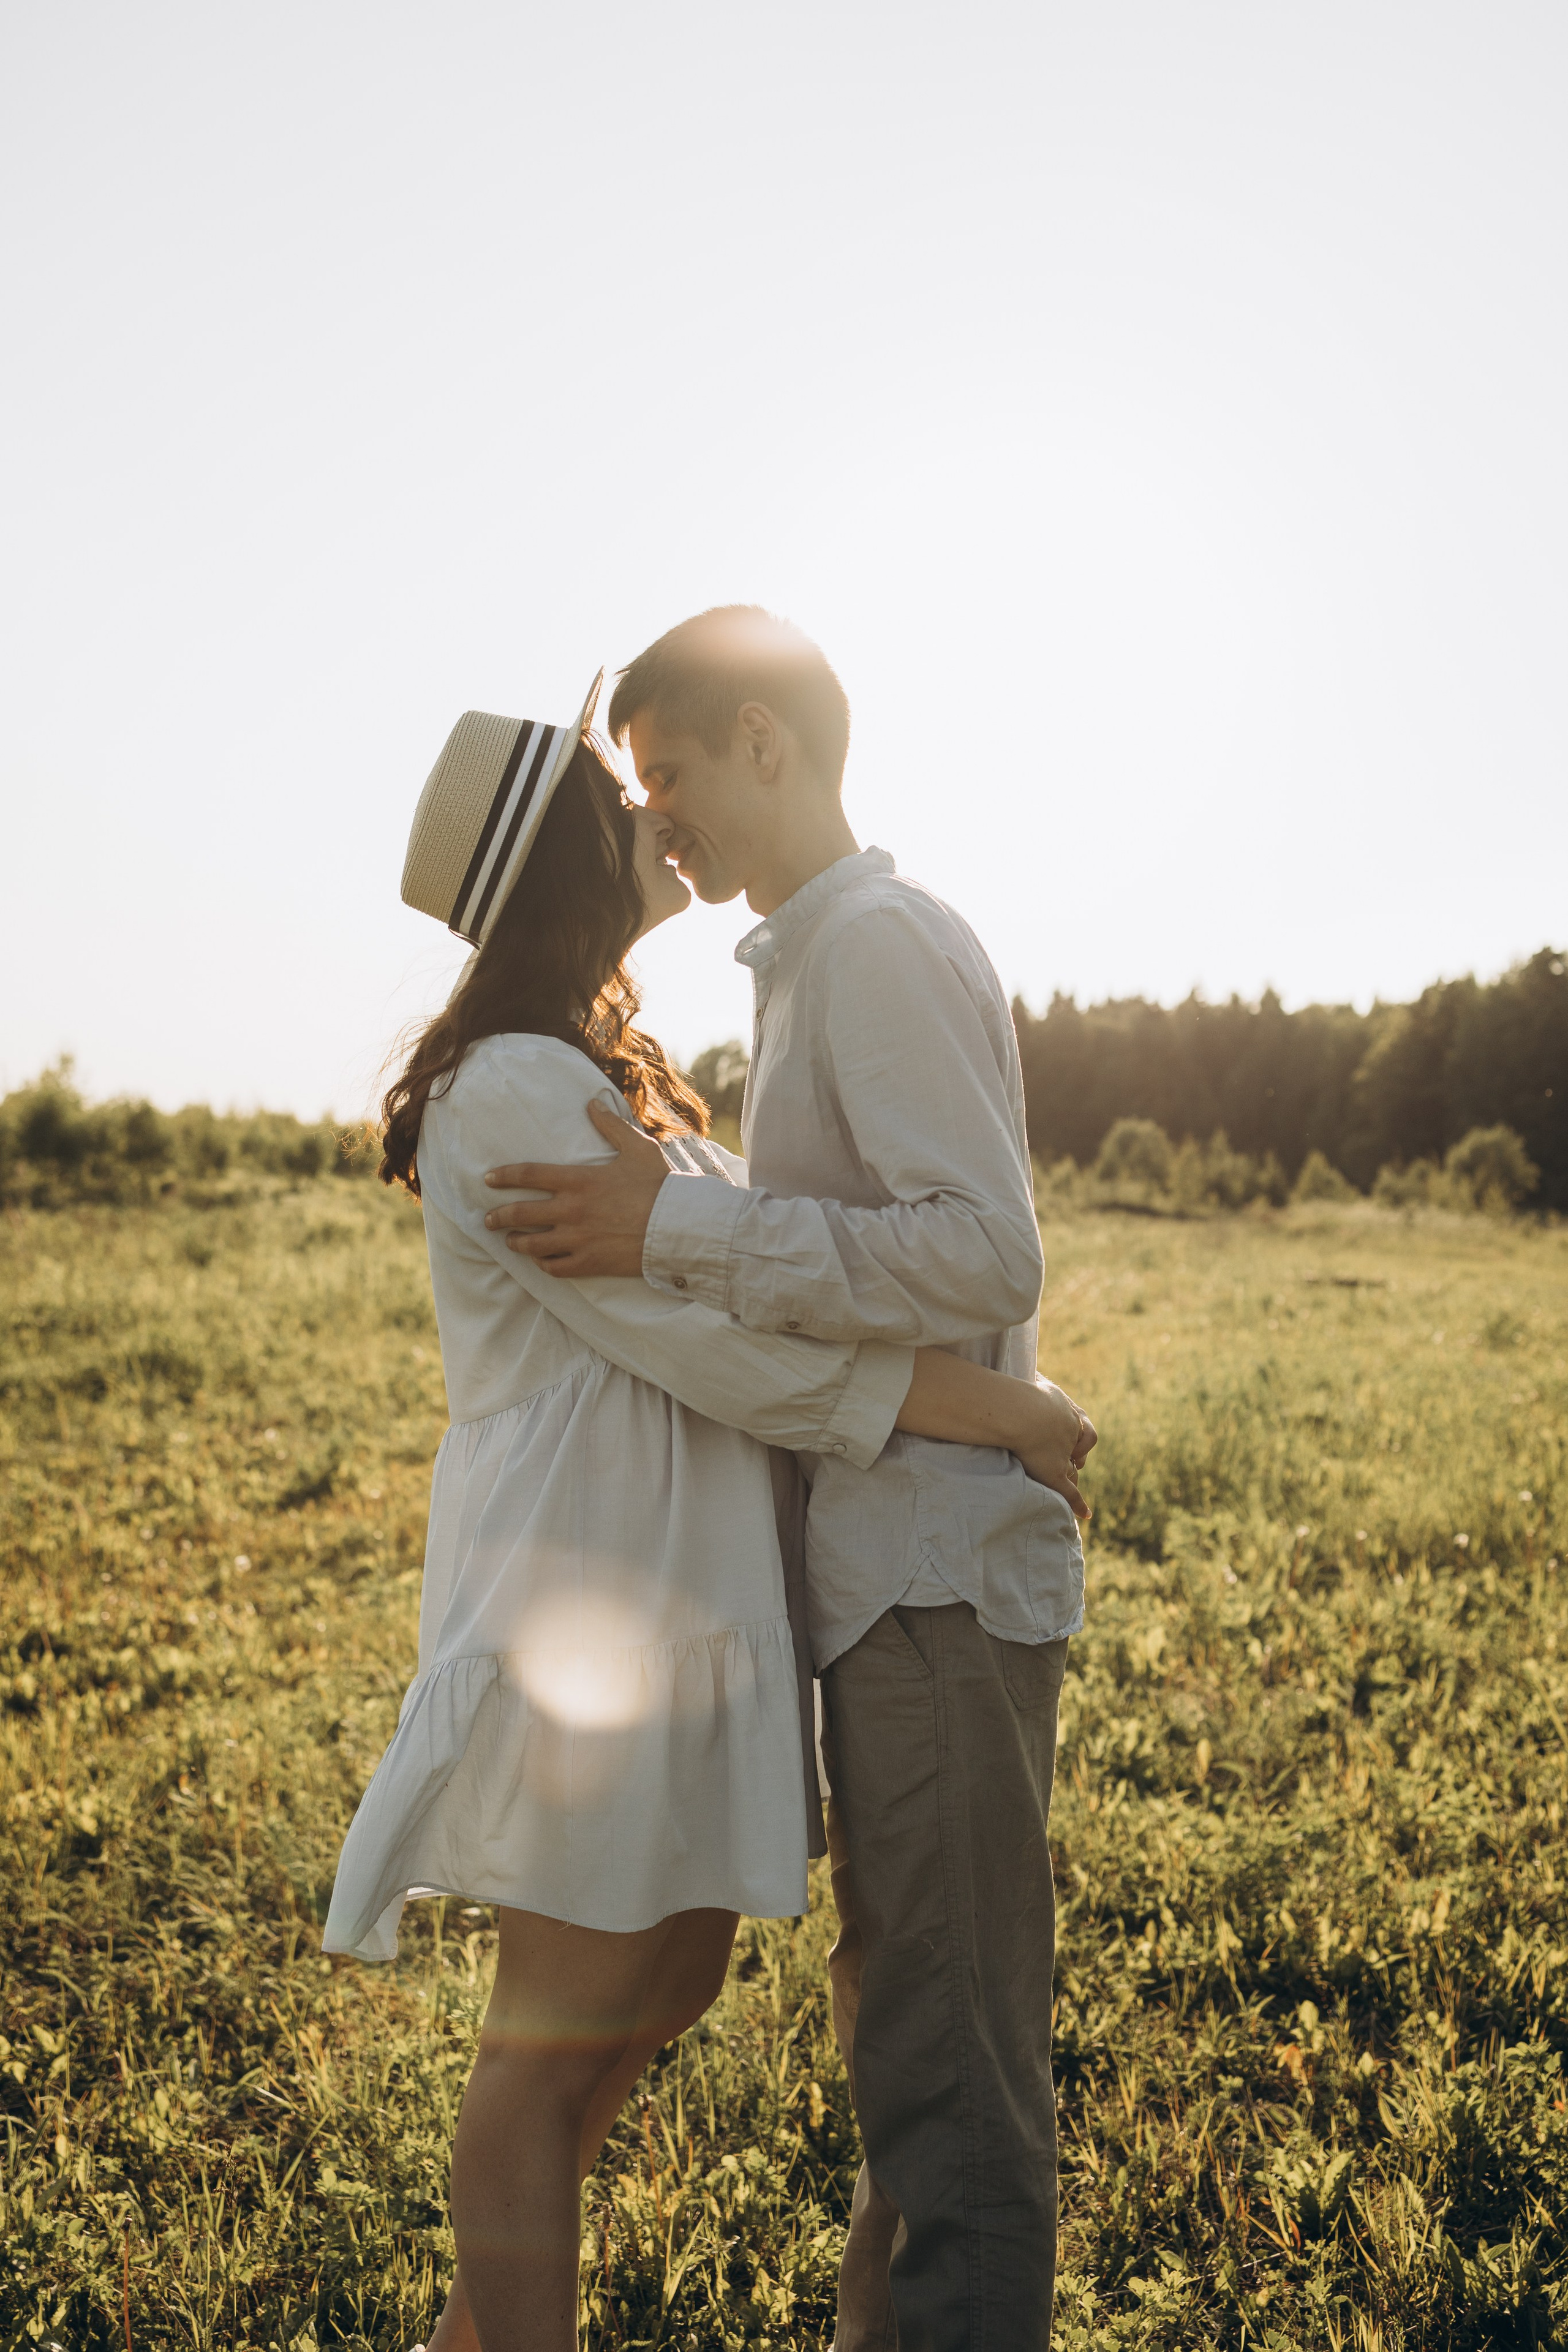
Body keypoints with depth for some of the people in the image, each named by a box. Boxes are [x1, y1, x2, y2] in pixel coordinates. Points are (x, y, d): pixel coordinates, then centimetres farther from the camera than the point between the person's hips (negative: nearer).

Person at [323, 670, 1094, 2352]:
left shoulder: (605, 1074, 15)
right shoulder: (512, 1092, -16)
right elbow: (713, 1346, -21)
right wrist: (988, 1408, -17)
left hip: (672, 1595, 10)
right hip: (585, 1597, -10)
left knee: (670, 1980, 19)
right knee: (561, 2033, 3)